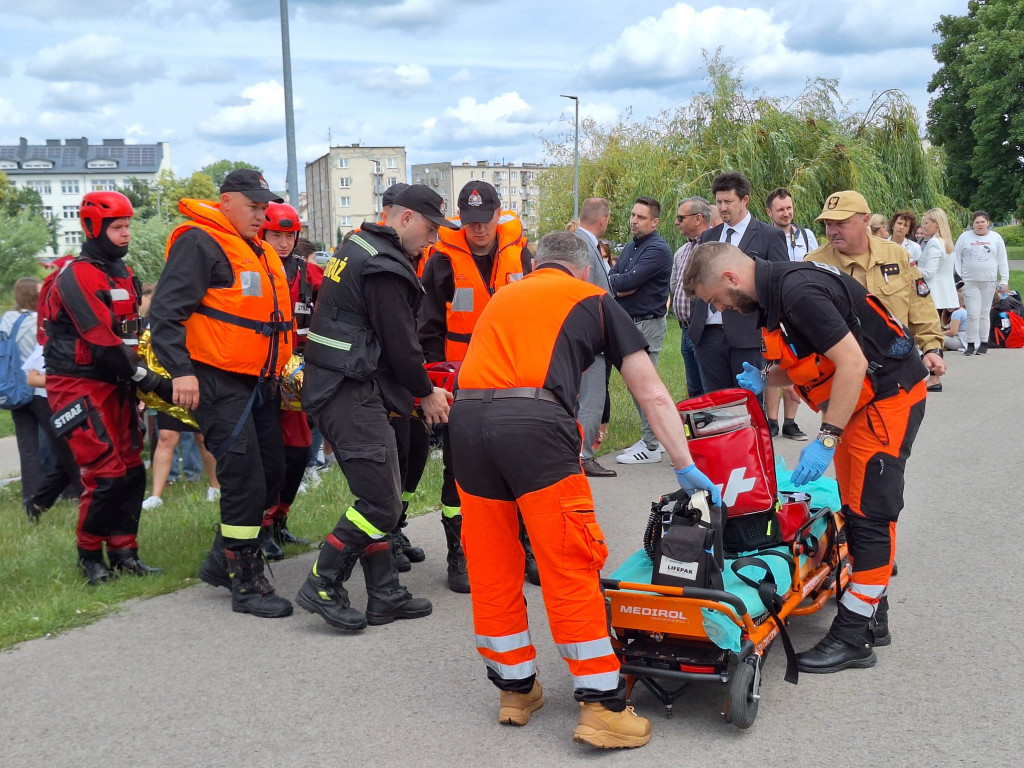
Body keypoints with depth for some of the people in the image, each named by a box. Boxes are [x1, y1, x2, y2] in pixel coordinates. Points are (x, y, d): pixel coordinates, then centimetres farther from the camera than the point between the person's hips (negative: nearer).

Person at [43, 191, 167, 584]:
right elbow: (103, 342, -21)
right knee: (106, 474, -10)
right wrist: (150, 380, -19)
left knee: (133, 470, 7)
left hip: (116, 383, 8)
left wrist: (138, 380, 8)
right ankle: (89, 555, 8)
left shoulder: (123, 274, 14)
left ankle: (123, 551, 18)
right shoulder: (77, 276, -15)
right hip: (79, 385, -8)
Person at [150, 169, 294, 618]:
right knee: (244, 480, -9)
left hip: (260, 383, 9)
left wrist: (284, 364, 20)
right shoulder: (199, 243, -10)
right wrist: (180, 371, -25)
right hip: (218, 383, -9)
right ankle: (247, 584, 3)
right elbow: (166, 311, -17)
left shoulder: (260, 251, 19)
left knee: (270, 476, 13)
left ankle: (222, 560, 28)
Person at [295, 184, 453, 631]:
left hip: (334, 386, 11)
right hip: (352, 393, -11)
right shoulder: (385, 267, -15)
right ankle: (322, 587, 1)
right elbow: (401, 343, -14)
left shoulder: (358, 247, 18)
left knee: (377, 496, 12)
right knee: (381, 503, -8)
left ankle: (385, 596, 18)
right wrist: (426, 393, 2)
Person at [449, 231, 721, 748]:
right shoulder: (595, 302, 20)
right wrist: (685, 467, 18)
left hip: (466, 417, 5)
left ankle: (516, 689, 27)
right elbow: (653, 397, 15)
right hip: (535, 423, -4)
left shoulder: (501, 297, 31)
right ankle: (601, 707, 5)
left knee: (491, 568, 13)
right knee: (570, 569, 1)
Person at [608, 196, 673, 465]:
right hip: (630, 322, 9)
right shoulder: (630, 247, 17)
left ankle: (651, 448, -1)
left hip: (648, 323, -9)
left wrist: (614, 280, -4)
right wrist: (620, 286, -12)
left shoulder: (657, 249, -13)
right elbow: (611, 277, 9)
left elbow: (629, 281, -22)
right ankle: (650, 438, 24)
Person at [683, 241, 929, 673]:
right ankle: (871, 619, 24)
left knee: (870, 512, -7)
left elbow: (852, 362, -27)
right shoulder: (773, 294, 6)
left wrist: (826, 440, -27)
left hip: (888, 394, -10)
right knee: (856, 509, 13)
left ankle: (853, 637, -1)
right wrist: (764, 378, -1)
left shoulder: (799, 292, -25)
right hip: (858, 400, 10)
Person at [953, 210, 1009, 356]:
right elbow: (956, 259, 3)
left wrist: (1004, 280, 3)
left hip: (989, 282, 1)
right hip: (969, 282, -1)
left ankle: (984, 343, 14)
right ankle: (971, 344, 1)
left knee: (984, 313, 8)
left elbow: (1002, 260, 7)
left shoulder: (996, 237, 5)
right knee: (973, 314, -6)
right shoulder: (964, 237, 2)